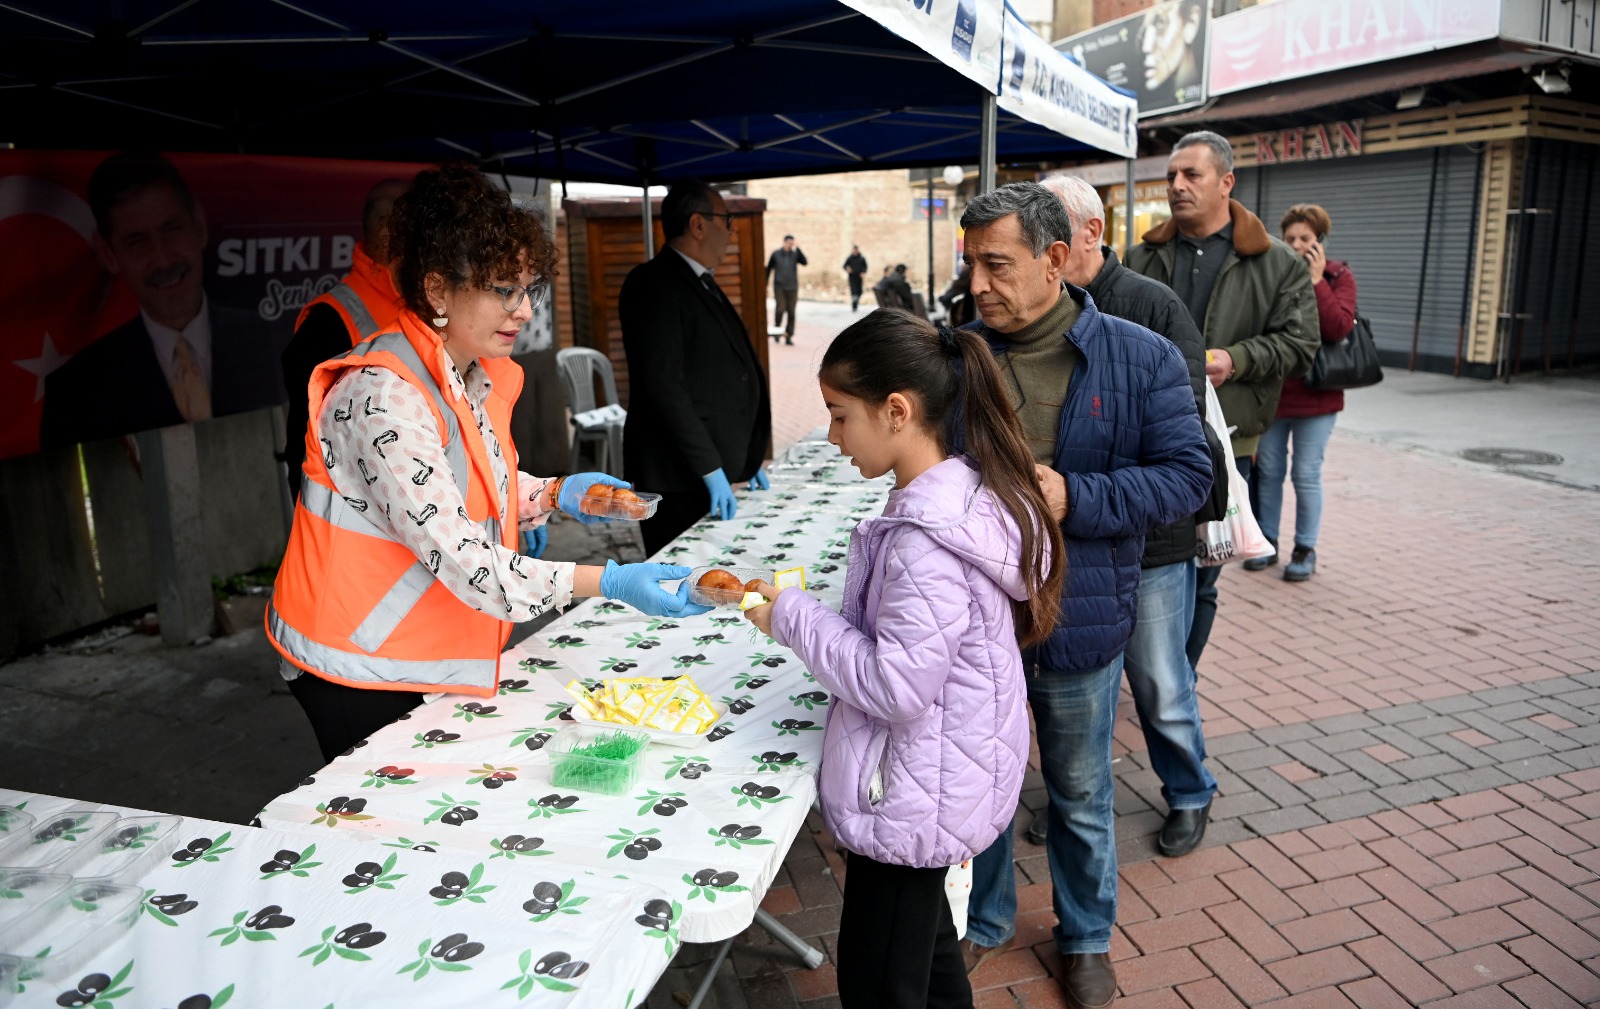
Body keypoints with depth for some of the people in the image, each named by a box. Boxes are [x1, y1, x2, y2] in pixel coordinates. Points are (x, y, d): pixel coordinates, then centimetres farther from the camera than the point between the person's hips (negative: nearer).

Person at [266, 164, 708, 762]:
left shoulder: (477, 374, 1)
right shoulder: (385, 396, -27)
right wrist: (609, 583, -36)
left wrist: (553, 494, -4)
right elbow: (457, 557, -32)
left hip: (437, 654, 8)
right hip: (360, 669, -8)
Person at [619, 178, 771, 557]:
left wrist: (744, 460, 17)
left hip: (717, 473, 9)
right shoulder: (655, 284, -11)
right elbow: (663, 383, -19)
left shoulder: (702, 284, 18)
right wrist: (711, 469, -20)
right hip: (679, 483, -9)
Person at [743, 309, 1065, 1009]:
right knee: (927, 949, 29)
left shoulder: (925, 542, -30)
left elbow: (895, 687, -28)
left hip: (909, 800, -9)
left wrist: (794, 618, -18)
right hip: (942, 785, 9)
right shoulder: (969, 492, 0)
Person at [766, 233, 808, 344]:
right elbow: (768, 269, 8)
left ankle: (788, 336, 5)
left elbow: (804, 262, -12)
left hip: (792, 288, 2)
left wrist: (797, 249, -16)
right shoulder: (776, 254, 4)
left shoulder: (795, 254, 6)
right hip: (779, 287, -2)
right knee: (780, 309, -13)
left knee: (791, 312, -1)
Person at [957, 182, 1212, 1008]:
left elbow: (1187, 475, -10)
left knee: (1080, 794, 18)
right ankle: (984, 919, 45)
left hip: (1079, 621, -1)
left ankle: (1086, 936, 43)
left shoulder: (1140, 359, -9)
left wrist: (1076, 499, -23)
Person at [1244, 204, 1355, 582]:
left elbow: (1339, 329, -18)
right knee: (1268, 471, 11)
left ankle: (1305, 550, 17)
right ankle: (1267, 543, 25)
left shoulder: (1338, 277, -2)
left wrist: (1316, 281, -18)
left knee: (1307, 475, 3)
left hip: (1315, 396, -2)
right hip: (1271, 392, 3)